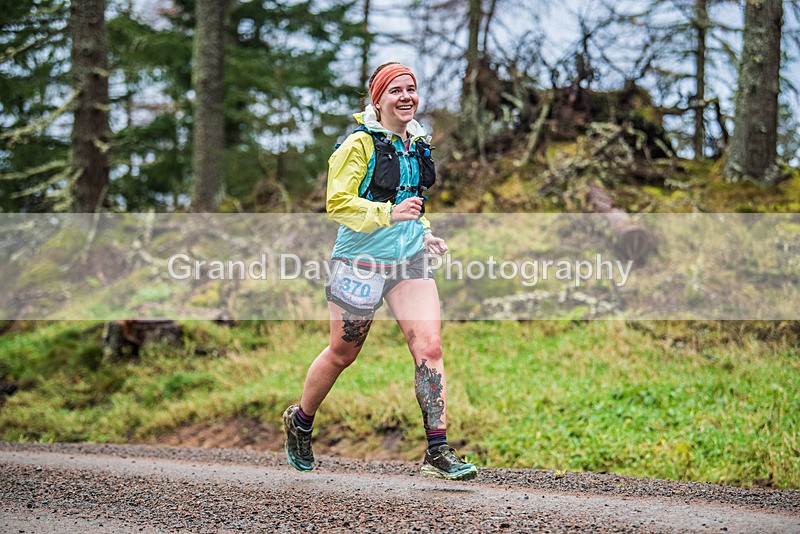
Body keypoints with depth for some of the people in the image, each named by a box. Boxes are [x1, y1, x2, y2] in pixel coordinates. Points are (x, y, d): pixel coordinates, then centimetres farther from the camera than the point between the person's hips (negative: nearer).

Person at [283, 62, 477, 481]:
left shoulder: (417, 144, 12)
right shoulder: (361, 143, -11)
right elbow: (337, 203, -17)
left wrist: (423, 233, 12)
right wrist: (389, 214, -27)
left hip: (409, 261, 5)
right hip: (362, 261, -5)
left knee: (429, 346, -11)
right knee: (342, 353, 9)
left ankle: (438, 451, -10)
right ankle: (300, 421, 36)